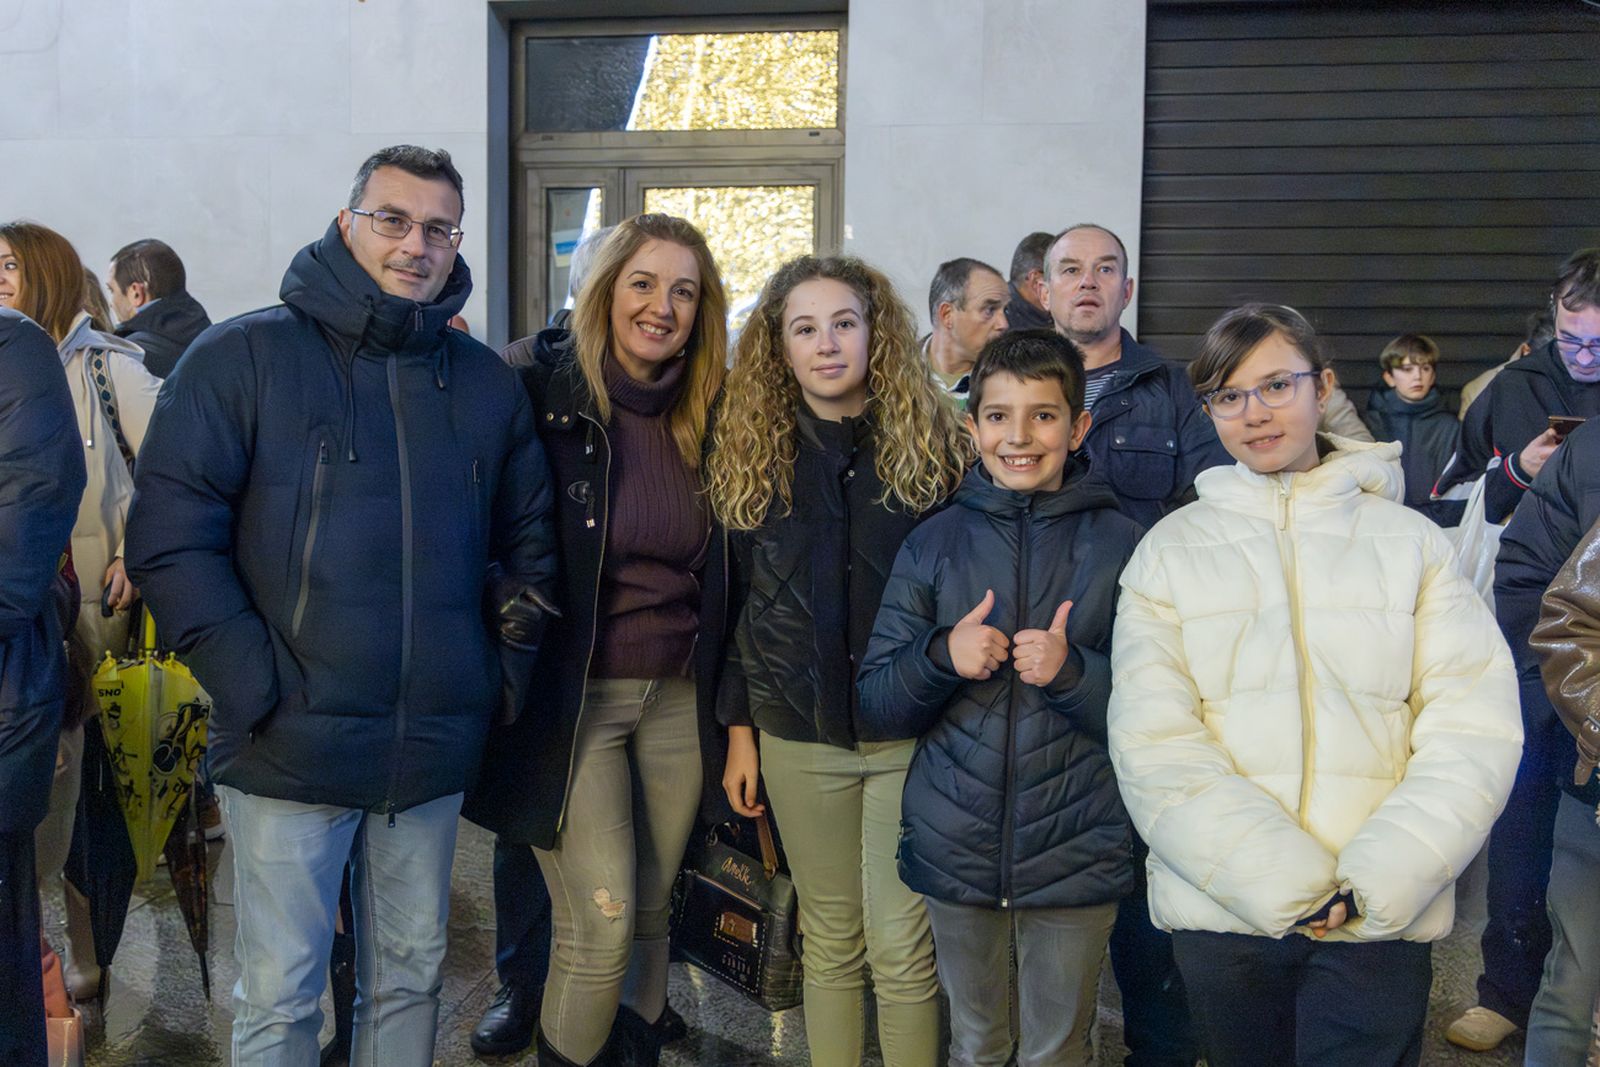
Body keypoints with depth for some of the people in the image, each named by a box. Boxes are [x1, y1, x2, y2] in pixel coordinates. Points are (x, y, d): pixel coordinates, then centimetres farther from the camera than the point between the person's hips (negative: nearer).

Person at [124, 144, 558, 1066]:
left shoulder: (488, 384, 9)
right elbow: (171, 539, -9)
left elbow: (530, 540, 17)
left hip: (435, 752, 4)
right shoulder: (244, 356, -4)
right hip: (291, 749, -4)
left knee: (412, 976, 16)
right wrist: (257, 692, -15)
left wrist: (507, 670, 5)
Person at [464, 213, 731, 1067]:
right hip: (571, 698, -4)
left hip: (678, 700, 4)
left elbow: (719, 582, 12)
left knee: (653, 915, 12)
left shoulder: (705, 423, 5)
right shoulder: (545, 400, -8)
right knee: (600, 927, -6)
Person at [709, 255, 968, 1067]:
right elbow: (738, 603, 8)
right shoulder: (750, 454, 4)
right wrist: (738, 731, 7)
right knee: (829, 939, 13)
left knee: (902, 948, 1)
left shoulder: (933, 443, -3)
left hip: (910, 736, -2)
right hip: (798, 738, 2)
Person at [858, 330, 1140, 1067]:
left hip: (1075, 858, -1)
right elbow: (876, 708, 1)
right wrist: (941, 655, -17)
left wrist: (1073, 672, -22)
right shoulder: (933, 543, 1)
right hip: (955, 852, 2)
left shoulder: (1118, 545, -4)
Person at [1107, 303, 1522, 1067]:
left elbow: (1473, 729, -3)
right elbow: (1153, 743, -6)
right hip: (1220, 909, 1)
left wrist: (1378, 879, -16)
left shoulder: (1410, 541, 5)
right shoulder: (1172, 547, 4)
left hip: (1379, 917, 0)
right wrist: (1283, 884, -15)